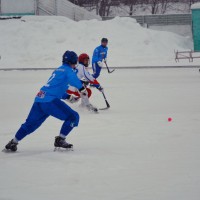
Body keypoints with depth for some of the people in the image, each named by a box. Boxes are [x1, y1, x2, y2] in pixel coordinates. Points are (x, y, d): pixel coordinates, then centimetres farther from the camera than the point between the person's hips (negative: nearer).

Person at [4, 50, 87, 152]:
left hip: (39, 99, 9)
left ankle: (13, 142, 28)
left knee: (30, 124, 22)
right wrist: (82, 89, -28)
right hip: (50, 101, -9)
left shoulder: (58, 70, 27)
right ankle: (60, 140, -1)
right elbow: (73, 79, -22)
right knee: (73, 117, -3)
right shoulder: (68, 70, 1)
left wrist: (68, 97, 28)